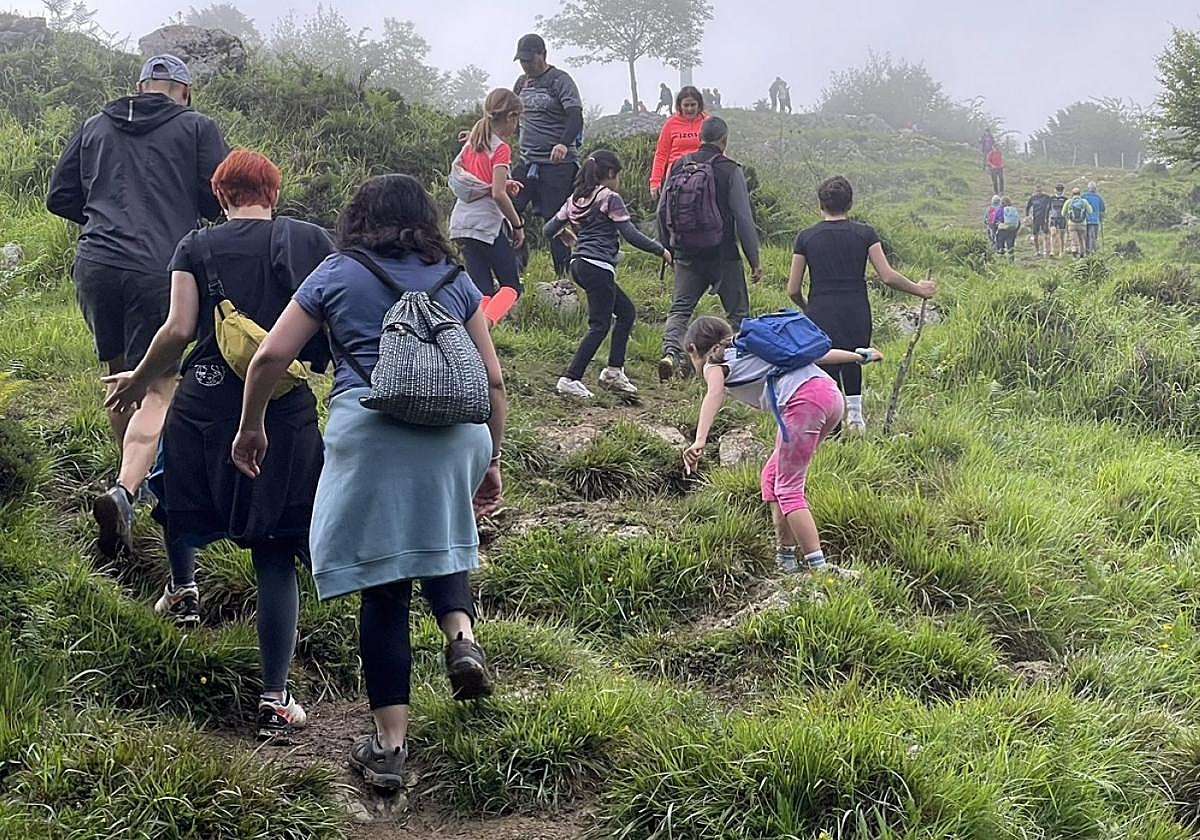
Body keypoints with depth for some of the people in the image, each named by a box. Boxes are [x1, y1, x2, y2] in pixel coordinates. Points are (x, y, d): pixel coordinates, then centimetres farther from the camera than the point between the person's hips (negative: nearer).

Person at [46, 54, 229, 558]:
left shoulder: (95, 127, 17)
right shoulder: (196, 128, 6)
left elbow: (59, 198, 18)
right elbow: (222, 200, 1)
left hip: (95, 266, 4)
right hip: (160, 270, -4)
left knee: (121, 377, 23)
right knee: (157, 390, -5)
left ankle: (134, 474, 36)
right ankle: (125, 491, -26)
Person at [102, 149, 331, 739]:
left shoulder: (197, 247, 2)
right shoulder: (312, 241, 3)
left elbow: (180, 329, -6)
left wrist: (138, 381, 8)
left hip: (205, 403, 0)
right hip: (287, 413, 1)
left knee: (179, 490, 34)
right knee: (275, 556, 4)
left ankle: (183, 589, 46)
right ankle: (274, 698, 0)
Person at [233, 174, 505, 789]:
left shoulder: (337, 275, 14)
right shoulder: (455, 280, 19)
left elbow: (270, 357, 8)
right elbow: (492, 378, 16)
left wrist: (251, 427, 23)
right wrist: (492, 457, 25)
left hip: (370, 434, -2)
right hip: (454, 435, 2)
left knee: (383, 586, 4)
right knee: (438, 542, 28)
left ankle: (390, 744, 7)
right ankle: (462, 634, -1)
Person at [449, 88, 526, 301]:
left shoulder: (471, 143, 10)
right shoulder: (501, 149, -11)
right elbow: (498, 194, -19)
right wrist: (518, 225, -9)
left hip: (461, 225, 7)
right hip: (488, 224, -7)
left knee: (481, 291, 7)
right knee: (511, 289, 2)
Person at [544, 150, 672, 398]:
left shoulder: (576, 199, 14)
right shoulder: (611, 199, -6)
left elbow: (549, 231, 14)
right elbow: (631, 235, -12)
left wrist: (566, 234, 36)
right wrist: (661, 251, -2)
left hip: (578, 264, 8)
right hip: (598, 267, -8)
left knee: (626, 312, 19)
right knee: (599, 326, -4)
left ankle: (614, 371, 17)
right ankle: (570, 379, -10)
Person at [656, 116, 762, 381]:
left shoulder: (679, 165, 4)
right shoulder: (730, 170, -9)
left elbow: (662, 210, 10)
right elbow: (743, 218, -10)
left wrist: (667, 247, 22)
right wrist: (754, 260, -4)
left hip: (686, 254, 4)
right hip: (723, 255, -3)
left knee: (680, 309, 6)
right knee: (738, 311, 10)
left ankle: (671, 351, -16)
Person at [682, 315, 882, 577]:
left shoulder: (714, 364, 13)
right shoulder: (751, 347, 33)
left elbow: (715, 393, -10)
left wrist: (700, 441, -24)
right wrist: (859, 356, 42)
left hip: (803, 400, -8)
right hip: (831, 394, 8)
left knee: (788, 488, -1)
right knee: (773, 477, 18)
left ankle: (818, 565, -10)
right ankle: (786, 557, 18)